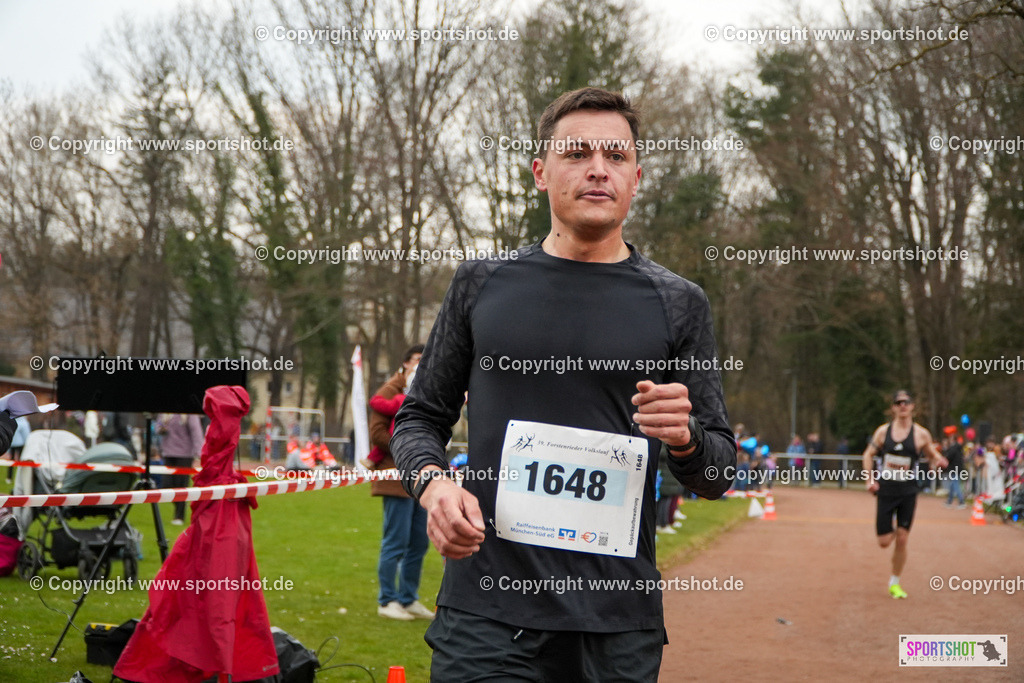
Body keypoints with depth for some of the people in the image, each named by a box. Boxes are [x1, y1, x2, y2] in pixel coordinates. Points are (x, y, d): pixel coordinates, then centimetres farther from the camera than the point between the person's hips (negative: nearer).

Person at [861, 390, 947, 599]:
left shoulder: (921, 434, -2)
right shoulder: (883, 431, 1)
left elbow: (933, 456, 9)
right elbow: (868, 454, 11)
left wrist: (939, 461, -15)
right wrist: (870, 479, -2)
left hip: (908, 492, -1)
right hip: (886, 490, 1)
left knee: (901, 541, -3)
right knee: (884, 541, -2)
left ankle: (895, 583, 13)